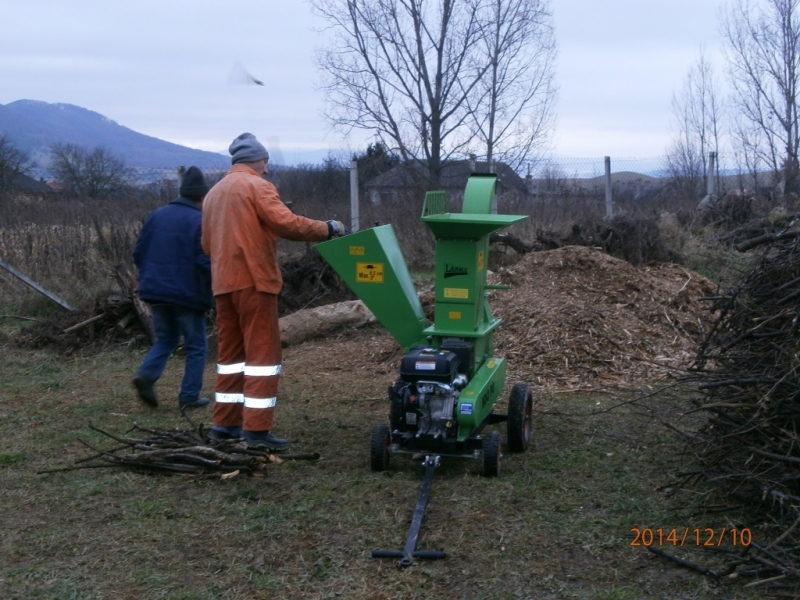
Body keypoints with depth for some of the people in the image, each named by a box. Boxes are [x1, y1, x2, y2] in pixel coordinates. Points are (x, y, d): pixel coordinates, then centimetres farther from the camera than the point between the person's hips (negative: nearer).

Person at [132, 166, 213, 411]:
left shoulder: (156, 215, 8)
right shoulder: (200, 221, -12)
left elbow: (139, 253, 9)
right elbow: (205, 262, -19)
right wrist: (211, 293, -4)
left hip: (156, 291, 6)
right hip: (188, 294, -6)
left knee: (165, 338, 21)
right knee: (196, 346, 7)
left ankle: (146, 374, -3)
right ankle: (189, 396, 6)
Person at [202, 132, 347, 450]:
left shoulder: (214, 192, 18)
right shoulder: (256, 185, -6)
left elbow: (207, 243, 19)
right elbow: (286, 223, -18)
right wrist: (327, 229, -10)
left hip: (223, 282, 8)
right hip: (253, 280, -8)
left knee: (231, 352, 14)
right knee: (262, 352, -5)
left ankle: (225, 423, 16)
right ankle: (257, 428, -8)